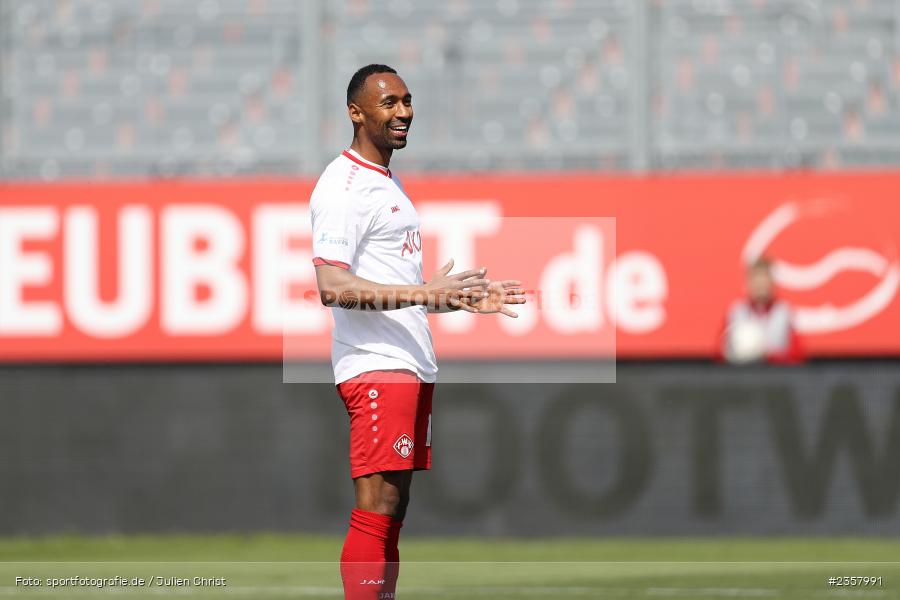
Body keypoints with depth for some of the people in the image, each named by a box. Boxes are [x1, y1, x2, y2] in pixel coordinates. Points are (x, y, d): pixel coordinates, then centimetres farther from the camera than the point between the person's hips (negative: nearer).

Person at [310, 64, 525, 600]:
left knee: (392, 515, 8)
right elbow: (333, 286, -21)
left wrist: (469, 300, 22)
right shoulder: (344, 184, -10)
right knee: (376, 512, -13)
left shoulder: (390, 183, 22)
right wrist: (424, 292, -25)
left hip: (413, 366, 10)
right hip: (375, 367, -10)